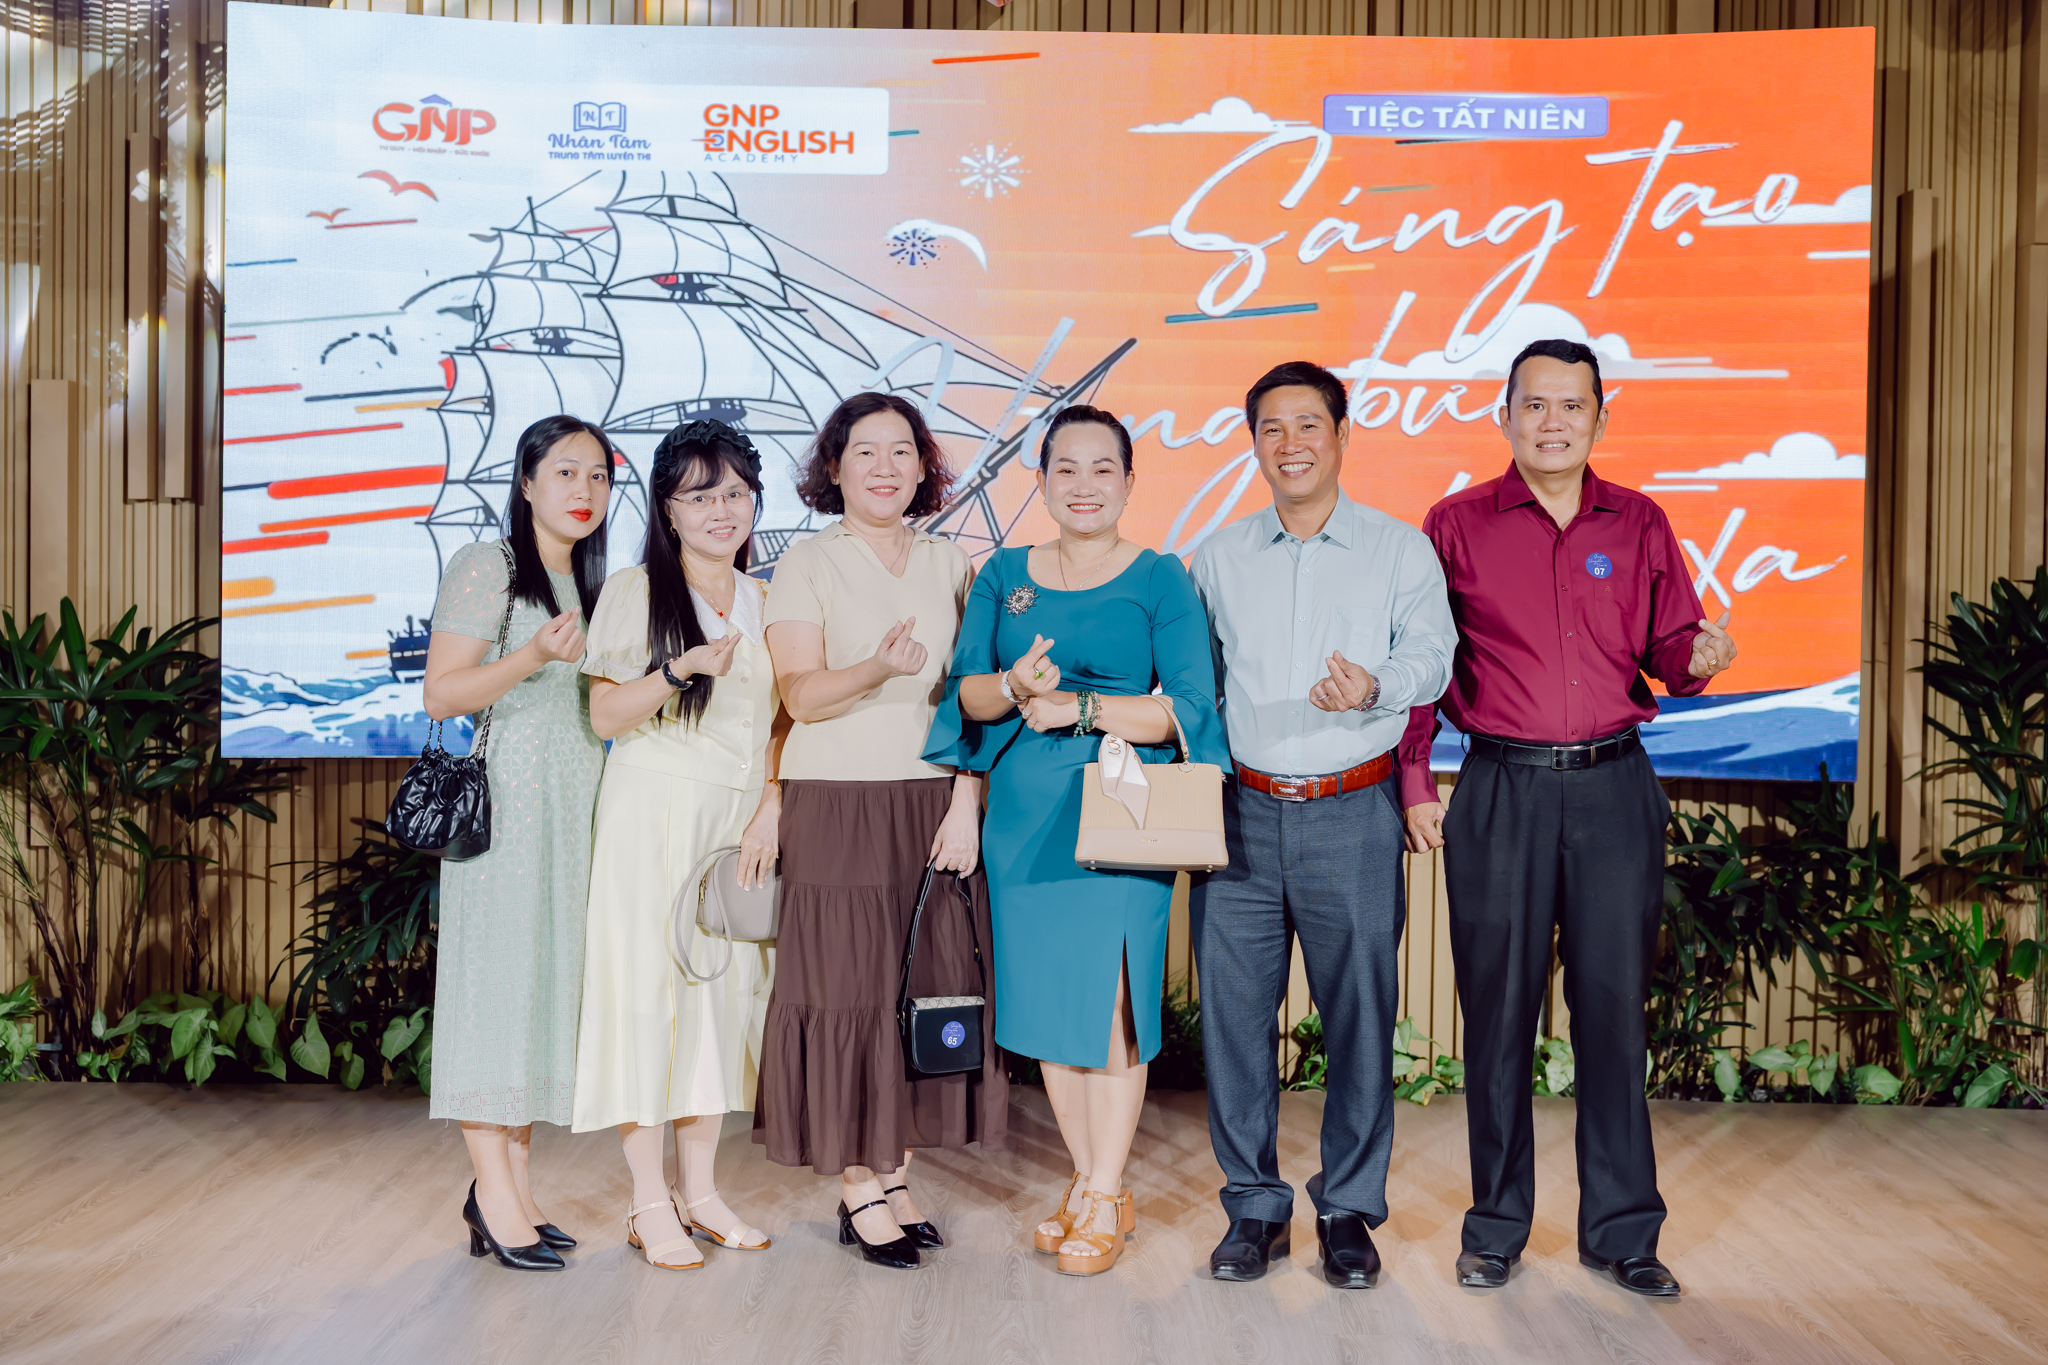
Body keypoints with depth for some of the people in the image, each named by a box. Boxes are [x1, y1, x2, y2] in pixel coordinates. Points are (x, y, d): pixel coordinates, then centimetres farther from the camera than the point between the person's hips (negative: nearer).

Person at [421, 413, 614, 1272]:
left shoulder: (590, 580, 19)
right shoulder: (486, 567, -4)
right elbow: (441, 694, -10)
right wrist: (533, 658, -23)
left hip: (576, 805, 7)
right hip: (505, 800, -7)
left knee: (549, 978, 7)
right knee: (497, 975, -6)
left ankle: (511, 1181, 15)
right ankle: (497, 1198, -1)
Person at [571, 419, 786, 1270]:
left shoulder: (766, 601, 12)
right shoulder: (634, 591, -1)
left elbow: (782, 720, 12)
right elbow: (605, 715, -7)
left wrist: (769, 808, -2)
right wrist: (682, 668, -21)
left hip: (740, 821, 4)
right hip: (653, 815, -4)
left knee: (728, 986, 6)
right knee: (649, 986, -3)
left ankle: (700, 1190, 18)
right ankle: (650, 1204, 7)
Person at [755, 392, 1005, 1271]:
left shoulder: (950, 565, 11)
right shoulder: (805, 566, 0)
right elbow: (800, 695, -11)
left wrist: (965, 804, -3)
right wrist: (879, 669, -29)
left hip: (933, 803, 4)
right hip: (836, 803, -4)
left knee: (928, 983, 5)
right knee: (848, 989, -1)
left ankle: (896, 1173, 19)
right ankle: (858, 1190, 11)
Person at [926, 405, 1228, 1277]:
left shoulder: (1160, 579, 0)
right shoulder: (1004, 576, 11)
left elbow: (1189, 708, -8)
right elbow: (966, 690, 3)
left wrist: (1080, 708, -17)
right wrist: (1013, 687, -19)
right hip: (1023, 814, 4)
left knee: (1109, 1005, -3)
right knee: (1045, 1004, 10)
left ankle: (1105, 1203, 12)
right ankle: (1087, 1182, 26)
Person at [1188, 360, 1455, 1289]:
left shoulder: (1399, 549, 6)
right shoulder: (1217, 559, 13)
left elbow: (1431, 655, -3)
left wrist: (1374, 688, -24)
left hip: (1353, 817, -2)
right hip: (1242, 812, 2)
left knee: (1359, 1014, 3)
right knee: (1234, 1012, 4)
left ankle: (1349, 1211, 19)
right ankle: (1254, 1207, 18)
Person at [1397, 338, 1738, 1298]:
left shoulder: (1639, 526, 9)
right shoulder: (1456, 525, 4)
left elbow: (1668, 648, 11)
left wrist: (1699, 658, -12)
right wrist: (1413, 780, 0)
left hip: (1613, 786, 2)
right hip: (1500, 791, -1)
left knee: (1615, 1006, 5)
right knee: (1498, 1010, 4)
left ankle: (1622, 1229, 19)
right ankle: (1496, 1227, 18)